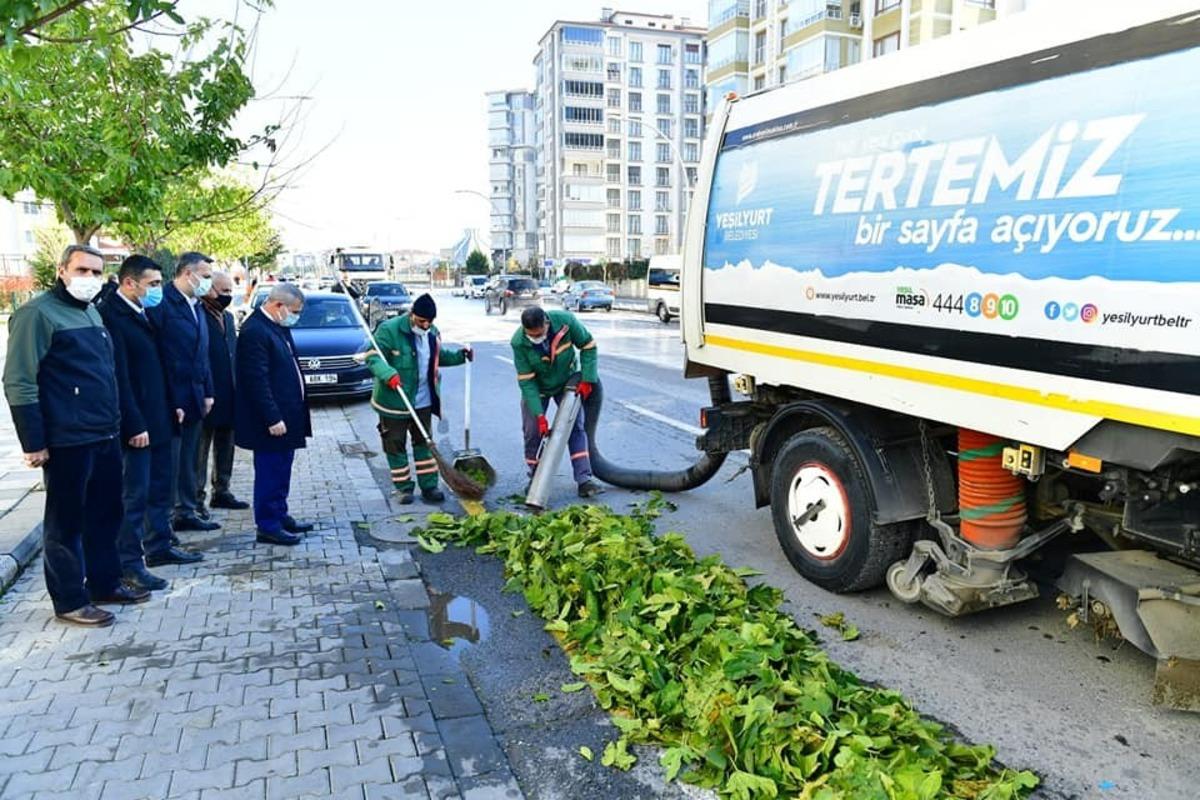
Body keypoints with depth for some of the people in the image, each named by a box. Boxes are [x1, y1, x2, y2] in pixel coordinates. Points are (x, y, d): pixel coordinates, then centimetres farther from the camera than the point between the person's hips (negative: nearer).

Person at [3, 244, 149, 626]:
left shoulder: (91, 312, 16)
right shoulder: (38, 314, -10)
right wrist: (33, 442, -17)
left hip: (105, 435, 8)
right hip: (67, 440, -8)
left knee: (106, 513, 15)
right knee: (66, 520, 3)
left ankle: (104, 582, 28)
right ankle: (70, 600, 14)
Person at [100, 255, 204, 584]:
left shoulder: (142, 313, 12)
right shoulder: (111, 315, -16)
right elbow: (119, 376, -20)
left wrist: (172, 408, 12)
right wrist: (135, 425, -20)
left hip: (158, 418, 9)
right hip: (137, 423, -9)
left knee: (160, 488, 17)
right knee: (135, 494, -1)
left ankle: (159, 546, 30)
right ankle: (128, 563, 8)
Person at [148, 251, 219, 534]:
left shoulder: (196, 306, 14)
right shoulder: (162, 304, -14)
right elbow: (159, 357, -18)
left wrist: (207, 392, 13)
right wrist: (170, 403, -20)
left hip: (193, 398, 8)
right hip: (171, 401, -8)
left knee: (188, 460, 16)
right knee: (169, 462, -1)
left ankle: (186, 513, 26)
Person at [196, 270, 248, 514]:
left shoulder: (228, 317, 16)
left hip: (228, 398, 8)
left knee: (225, 447, 15)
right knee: (200, 450, 1)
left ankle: (221, 491, 26)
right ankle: (196, 497, 8)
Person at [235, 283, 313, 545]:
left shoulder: (278, 326, 11)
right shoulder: (254, 330, -19)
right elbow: (257, 381, -22)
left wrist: (288, 415, 17)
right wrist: (272, 419, -22)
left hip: (285, 415, 10)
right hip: (271, 419, -9)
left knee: (280, 471, 18)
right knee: (270, 472, 0)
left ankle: (280, 516, 30)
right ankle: (268, 526, 10)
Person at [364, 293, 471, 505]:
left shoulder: (432, 333, 6)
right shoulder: (389, 329, -15)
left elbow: (439, 356, 22)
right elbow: (373, 357, -19)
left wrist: (459, 355, 8)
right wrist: (388, 373, -36)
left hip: (423, 401, 5)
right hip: (394, 401, -5)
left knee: (424, 442, 11)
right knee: (395, 444, 5)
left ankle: (429, 486, 19)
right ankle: (403, 487, 17)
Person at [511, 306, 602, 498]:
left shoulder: (565, 321, -30)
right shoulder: (519, 342, -30)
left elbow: (588, 346, -14)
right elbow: (526, 381, -24)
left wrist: (586, 380, -18)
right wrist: (539, 415, -28)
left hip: (567, 382, 1)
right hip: (536, 387, 0)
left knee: (576, 427, -6)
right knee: (532, 431, -1)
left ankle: (584, 480, -6)